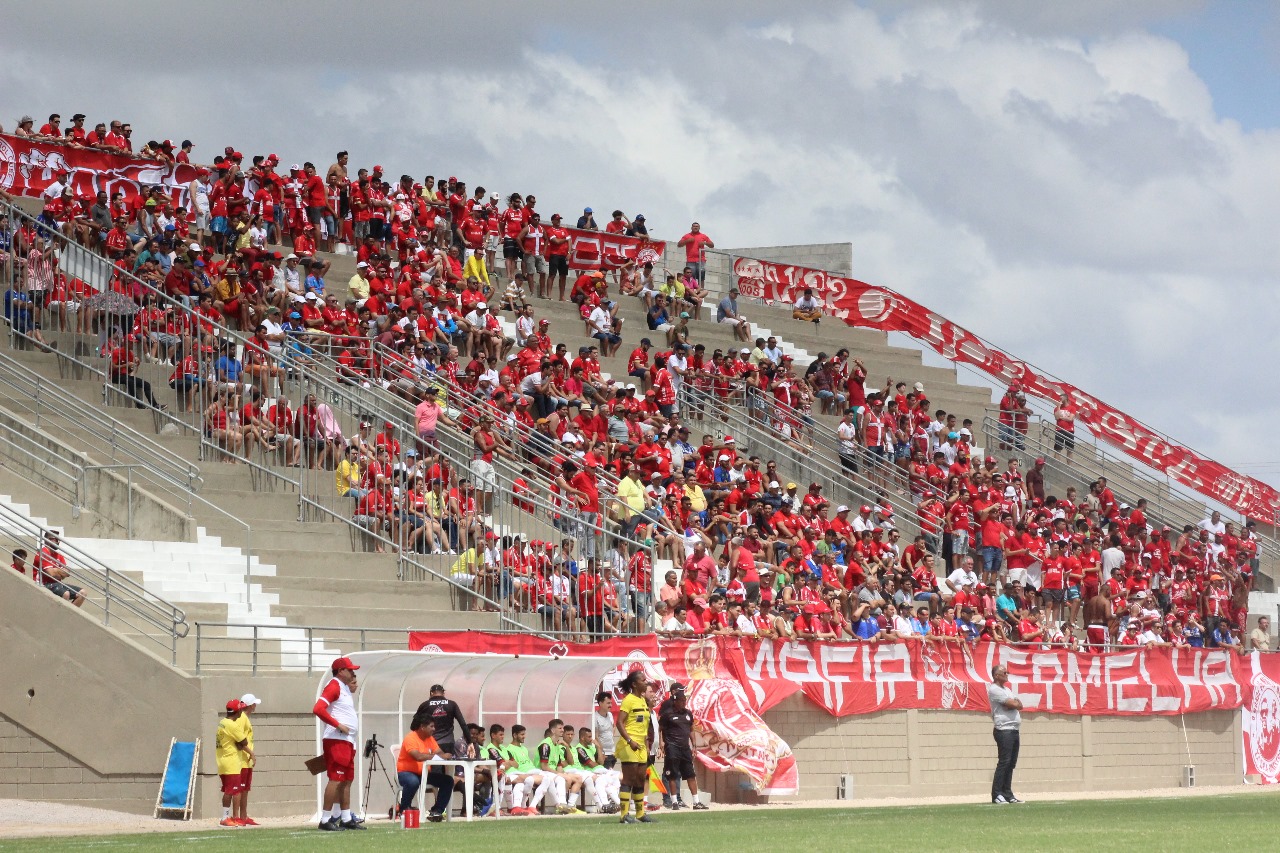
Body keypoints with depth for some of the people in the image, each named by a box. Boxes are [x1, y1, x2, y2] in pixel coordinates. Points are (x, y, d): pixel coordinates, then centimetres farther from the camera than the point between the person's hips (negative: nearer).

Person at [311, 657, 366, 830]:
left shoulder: (345, 688, 20)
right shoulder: (334, 686, -10)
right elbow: (318, 709, -23)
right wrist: (338, 725, -21)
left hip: (348, 741, 11)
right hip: (336, 740, -11)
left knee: (347, 780, 12)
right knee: (336, 779, -13)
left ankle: (346, 819, 17)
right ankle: (325, 820, -14)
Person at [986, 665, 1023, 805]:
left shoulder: (1007, 689, 21)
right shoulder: (994, 689, -8)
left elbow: (1019, 705, 11)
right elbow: (1012, 704, -14)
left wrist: (1013, 704, -7)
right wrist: (1016, 703, 5)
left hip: (1014, 730, 9)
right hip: (1004, 730, -9)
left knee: (1011, 763, 8)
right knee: (1004, 762, -11)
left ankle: (1007, 794, 11)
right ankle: (997, 795, -10)